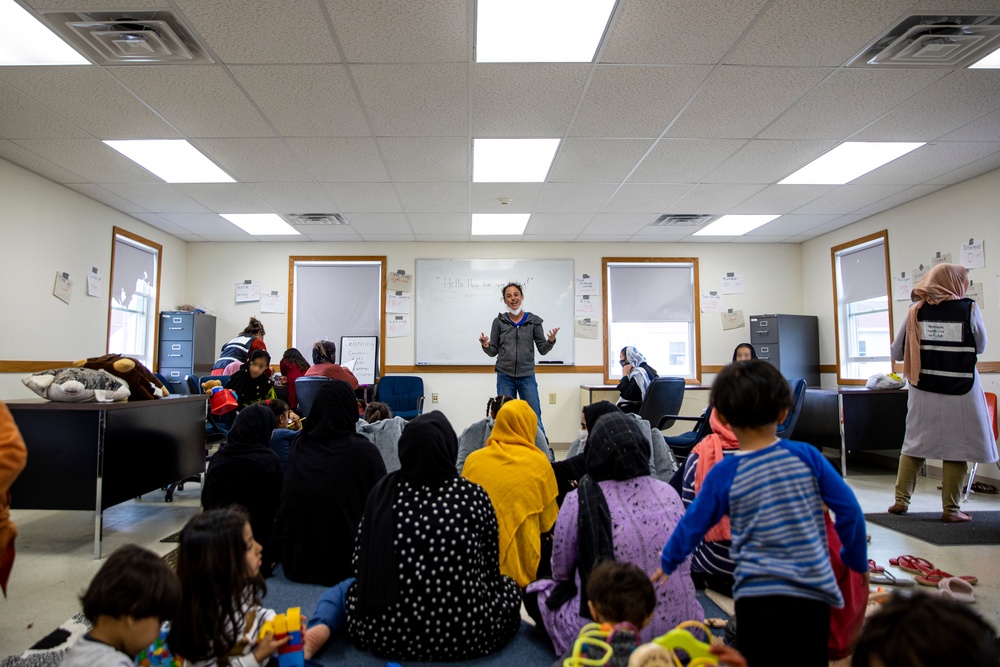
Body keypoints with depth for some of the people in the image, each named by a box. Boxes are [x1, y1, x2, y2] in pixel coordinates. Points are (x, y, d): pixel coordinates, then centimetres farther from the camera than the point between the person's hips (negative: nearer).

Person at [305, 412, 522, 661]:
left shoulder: (383, 491, -6)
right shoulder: (473, 495, -9)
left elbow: (361, 567, 2)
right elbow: (490, 571, 2)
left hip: (386, 634, 2)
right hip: (467, 637, -1)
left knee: (347, 587, 31)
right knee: (509, 586, 27)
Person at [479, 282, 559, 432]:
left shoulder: (534, 321, 2)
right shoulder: (499, 321, 2)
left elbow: (542, 350, 4)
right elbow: (493, 351, 6)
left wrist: (550, 340, -16)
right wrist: (486, 345, -16)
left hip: (527, 376, 0)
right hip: (505, 377, 1)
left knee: (534, 419, 1)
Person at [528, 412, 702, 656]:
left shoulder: (580, 500, -16)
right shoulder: (668, 493, -4)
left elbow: (560, 571, -3)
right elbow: (682, 560, 11)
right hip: (678, 632, 5)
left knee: (535, 592, 18)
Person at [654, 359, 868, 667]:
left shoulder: (723, 474, -8)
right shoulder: (807, 456, -6)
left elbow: (693, 524, 2)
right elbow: (849, 510, 0)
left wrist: (667, 563, 19)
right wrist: (857, 561, 18)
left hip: (755, 594, -1)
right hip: (811, 592, 2)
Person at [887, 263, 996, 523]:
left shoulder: (916, 311, -1)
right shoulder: (969, 309, -7)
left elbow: (896, 352, 2)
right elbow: (981, 347, 5)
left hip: (923, 390, 2)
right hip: (960, 392, -2)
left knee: (914, 445, 12)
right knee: (956, 449, 6)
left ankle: (901, 500, 13)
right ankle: (950, 509, 11)